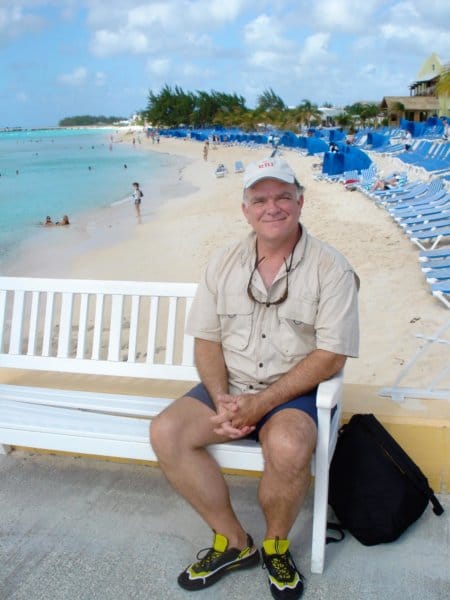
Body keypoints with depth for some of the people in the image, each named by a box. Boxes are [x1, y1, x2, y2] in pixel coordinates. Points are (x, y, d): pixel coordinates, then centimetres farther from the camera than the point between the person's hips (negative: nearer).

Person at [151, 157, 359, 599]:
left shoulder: (331, 269, -8)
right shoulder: (223, 263, 5)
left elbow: (330, 357, -13)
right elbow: (206, 340, 5)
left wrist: (260, 403, -19)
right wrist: (222, 400, -13)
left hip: (293, 393, -4)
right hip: (228, 387, 4)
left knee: (288, 446, -35)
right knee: (165, 432, -20)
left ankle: (275, 545, -1)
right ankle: (232, 541, 0)